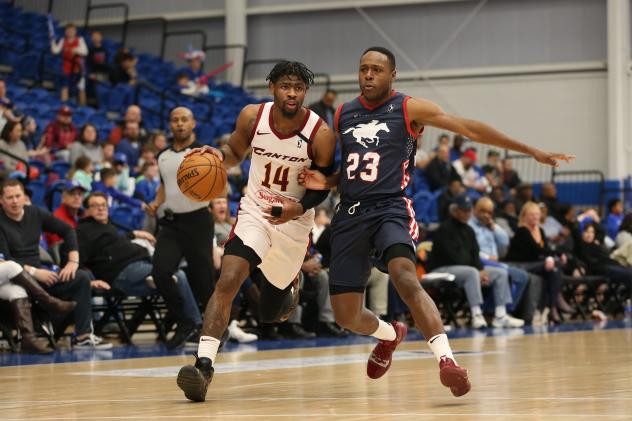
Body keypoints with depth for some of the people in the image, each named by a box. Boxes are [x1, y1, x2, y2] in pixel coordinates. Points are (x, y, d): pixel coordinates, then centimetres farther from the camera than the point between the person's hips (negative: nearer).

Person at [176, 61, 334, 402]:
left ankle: (290, 286, 51)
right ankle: (204, 365, -27)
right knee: (227, 282, -24)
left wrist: (299, 208, -26)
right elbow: (236, 152, 8)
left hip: (294, 221, 0)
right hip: (254, 212, 1)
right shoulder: (252, 116, -11)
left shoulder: (320, 134, -17)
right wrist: (217, 154, -15)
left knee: (270, 315, 13)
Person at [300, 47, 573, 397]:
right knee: (346, 316, 6)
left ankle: (446, 361, -41)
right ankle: (390, 334, 40)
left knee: (405, 278, -34)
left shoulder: (409, 109, 0)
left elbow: (470, 129, -4)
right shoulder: (342, 114, 13)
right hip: (350, 214, 5)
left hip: (391, 208, -4)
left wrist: (531, 151, -7)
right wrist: (323, 182, 2)